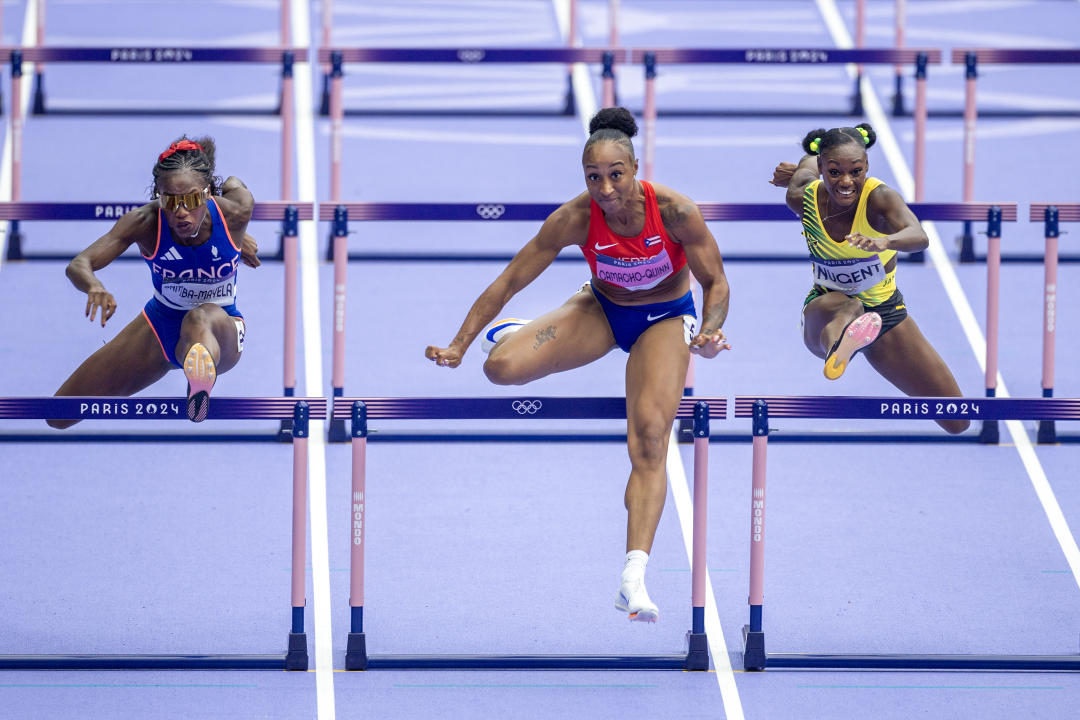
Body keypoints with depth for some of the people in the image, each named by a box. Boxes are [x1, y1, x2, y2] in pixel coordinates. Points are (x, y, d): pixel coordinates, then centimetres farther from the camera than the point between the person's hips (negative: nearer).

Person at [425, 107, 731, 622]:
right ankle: (512, 334, 20)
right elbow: (509, 281, -18)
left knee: (649, 438, -22)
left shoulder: (675, 212, -28)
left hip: (664, 319, -1)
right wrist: (459, 345, -22)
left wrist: (709, 331, -35)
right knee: (503, 366, -22)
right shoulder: (576, 219, -25)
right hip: (601, 310, 1)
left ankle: (633, 575, -25)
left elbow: (715, 283, -15)